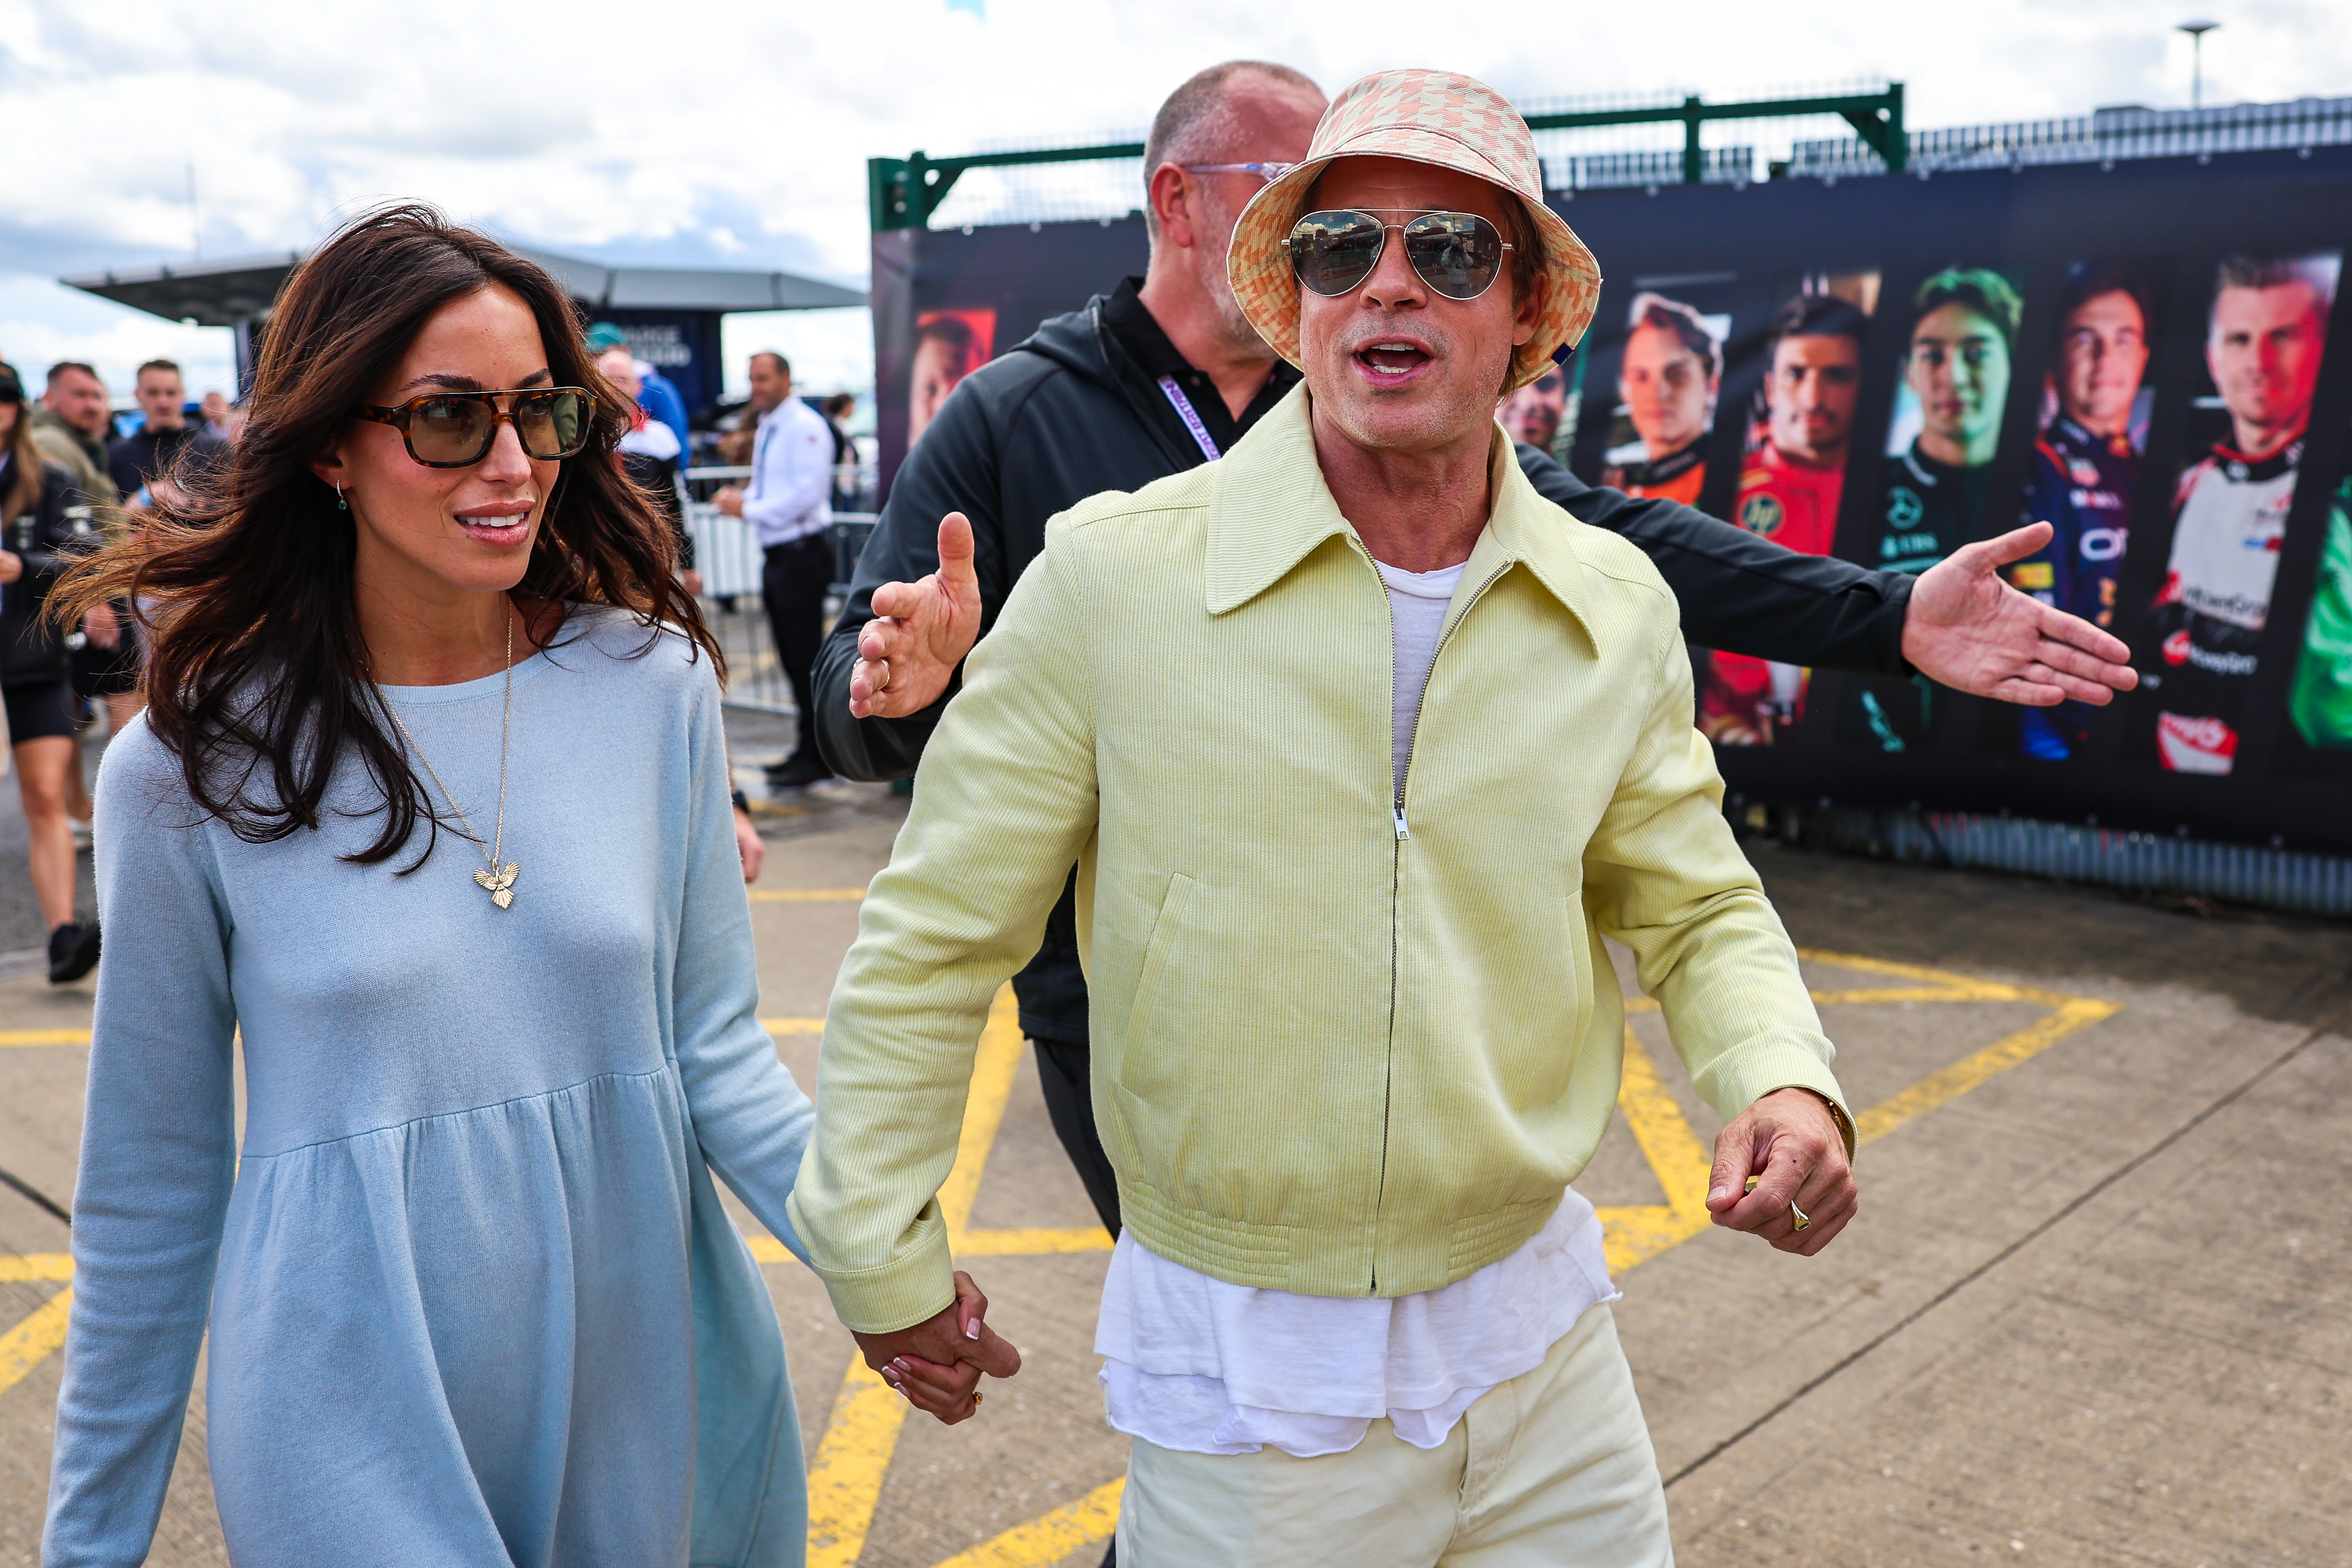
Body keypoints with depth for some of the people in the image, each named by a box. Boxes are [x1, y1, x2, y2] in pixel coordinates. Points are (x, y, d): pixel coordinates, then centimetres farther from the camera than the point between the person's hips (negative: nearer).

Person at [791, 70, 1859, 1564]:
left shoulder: (1621, 608, -3)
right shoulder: (1110, 575, -14)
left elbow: (1698, 907, 9)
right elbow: (934, 940, -7)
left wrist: (1785, 1082, -11)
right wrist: (882, 1254, 0)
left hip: (1541, 1328, 4)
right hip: (1243, 1369, -3)